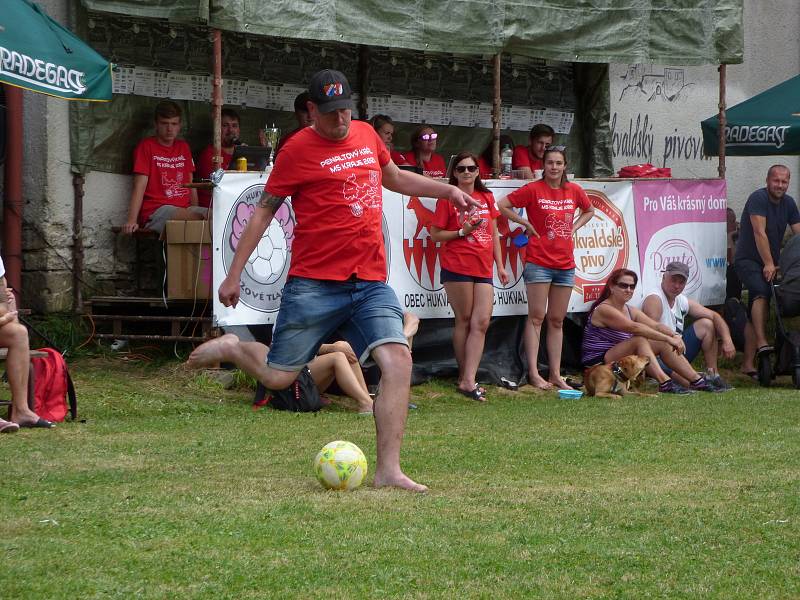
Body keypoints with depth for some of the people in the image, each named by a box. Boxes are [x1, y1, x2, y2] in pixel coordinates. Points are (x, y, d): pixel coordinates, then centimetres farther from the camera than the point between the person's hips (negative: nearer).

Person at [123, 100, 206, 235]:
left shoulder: (183, 147, 21)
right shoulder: (146, 146, 4)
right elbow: (140, 186, -4)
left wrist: (196, 211, 8)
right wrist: (132, 221, -14)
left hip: (184, 208, 6)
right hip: (155, 211, -6)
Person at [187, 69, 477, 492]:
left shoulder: (366, 135, 12)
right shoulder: (298, 149, -5)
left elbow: (395, 178, 32)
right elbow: (264, 210, 1)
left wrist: (448, 190, 22)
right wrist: (234, 274, 0)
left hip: (370, 282, 4)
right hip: (314, 284, -4)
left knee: (398, 360, -15)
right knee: (278, 377, -1)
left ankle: (389, 470, -14)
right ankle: (230, 348, 33)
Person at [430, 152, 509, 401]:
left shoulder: (486, 197, 14)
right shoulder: (448, 198, 0)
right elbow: (435, 234, 0)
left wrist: (500, 266, 16)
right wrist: (462, 232, -13)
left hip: (483, 268, 5)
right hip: (457, 266, -5)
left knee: (481, 322, -5)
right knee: (464, 321, 0)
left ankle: (468, 381, -8)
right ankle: (465, 378, 8)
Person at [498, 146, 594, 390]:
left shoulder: (574, 191, 8)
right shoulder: (533, 189, -5)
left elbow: (589, 211, 26)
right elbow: (503, 205, -5)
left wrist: (574, 227, 10)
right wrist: (526, 224, -4)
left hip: (565, 264, 5)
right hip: (538, 262, -5)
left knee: (557, 321, 7)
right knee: (536, 317, -6)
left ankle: (555, 374, 10)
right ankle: (533, 373, -6)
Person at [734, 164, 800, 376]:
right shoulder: (758, 198, -13)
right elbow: (760, 233, -21)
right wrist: (769, 264, -26)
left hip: (771, 262, 7)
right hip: (748, 259, -7)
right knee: (762, 293, -32)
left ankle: (748, 363, 5)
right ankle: (761, 343, -43)